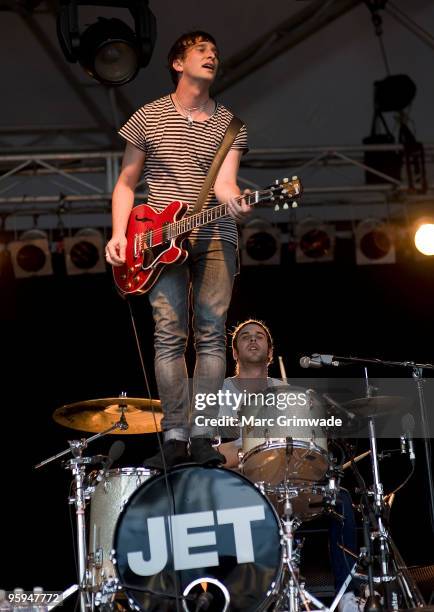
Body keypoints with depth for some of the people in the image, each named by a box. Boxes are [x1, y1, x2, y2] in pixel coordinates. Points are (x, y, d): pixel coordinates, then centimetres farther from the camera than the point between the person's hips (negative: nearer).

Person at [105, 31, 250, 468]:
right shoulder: (148, 118, 8)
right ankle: (175, 436, -7)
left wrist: (233, 200, -31)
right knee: (169, 333, -8)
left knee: (212, 333, -7)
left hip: (214, 237, 1)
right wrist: (119, 235, -2)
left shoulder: (229, 124, 8)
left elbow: (224, 179, -7)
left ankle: (203, 435, -5)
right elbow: (126, 183, 12)